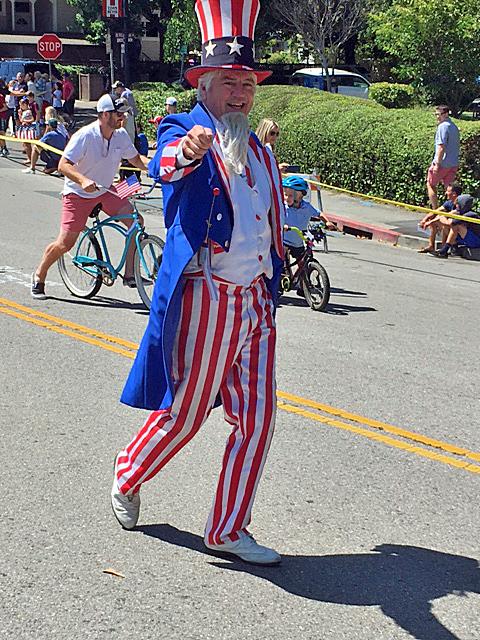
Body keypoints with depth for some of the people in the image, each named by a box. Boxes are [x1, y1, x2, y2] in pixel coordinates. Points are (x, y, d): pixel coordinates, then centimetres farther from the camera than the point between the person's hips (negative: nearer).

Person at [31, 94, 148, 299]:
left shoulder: (121, 135, -6)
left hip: (105, 191, 5)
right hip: (78, 193, -5)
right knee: (65, 243, -7)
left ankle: (130, 274, -7)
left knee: (135, 220, -15)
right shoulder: (84, 136, -23)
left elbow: (135, 158, 9)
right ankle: (39, 276, 19)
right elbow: (63, 165, -25)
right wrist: (83, 180, -43)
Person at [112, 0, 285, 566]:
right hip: (204, 301, -6)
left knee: (256, 418, 5)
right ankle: (128, 477, 33)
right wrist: (186, 150, -54)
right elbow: (165, 167, -31)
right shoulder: (185, 132, -6)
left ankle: (228, 529, 18)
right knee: (185, 413, 5)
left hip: (256, 302, 7)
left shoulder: (259, 153, 16)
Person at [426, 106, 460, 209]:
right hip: (454, 164, 8)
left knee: (431, 185, 8)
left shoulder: (443, 126, -15)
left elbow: (441, 147, -21)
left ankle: (435, 210, 6)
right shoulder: (454, 127, 14)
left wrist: (437, 164, -21)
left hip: (443, 163, -8)